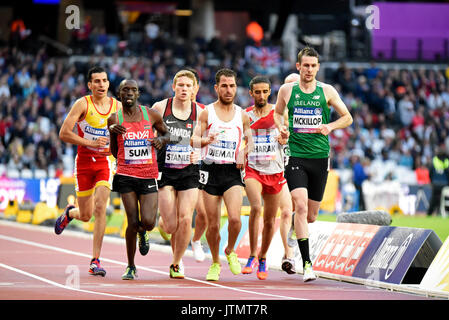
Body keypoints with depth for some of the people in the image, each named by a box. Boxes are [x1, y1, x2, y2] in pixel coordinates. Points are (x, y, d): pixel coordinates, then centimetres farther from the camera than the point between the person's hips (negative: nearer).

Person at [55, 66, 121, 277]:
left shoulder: (117, 106, 2)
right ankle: (70, 213, 44)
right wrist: (90, 143, -20)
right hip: (84, 161, -1)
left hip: (105, 162, 1)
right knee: (86, 216, 5)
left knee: (100, 208, -16)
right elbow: (64, 133, -11)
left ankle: (95, 261, -12)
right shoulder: (83, 104, -8)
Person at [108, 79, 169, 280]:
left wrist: (161, 140, -3)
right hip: (126, 175, 0)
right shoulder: (115, 119, 4)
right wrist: (112, 132, -7)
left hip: (148, 175, 0)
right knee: (133, 223, -7)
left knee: (148, 222, -12)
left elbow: (167, 133, 20)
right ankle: (131, 267, 11)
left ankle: (143, 233, 28)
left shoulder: (151, 115, 4)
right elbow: (115, 152, 11)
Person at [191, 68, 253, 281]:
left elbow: (249, 141, 19)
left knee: (235, 218, -19)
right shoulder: (207, 113, 1)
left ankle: (230, 251, 10)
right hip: (211, 170, -1)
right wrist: (205, 140, -26)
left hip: (233, 171, 1)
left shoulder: (242, 115, 8)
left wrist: (244, 152, -3)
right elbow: (194, 140, -4)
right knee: (212, 225, 1)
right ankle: (215, 263, 23)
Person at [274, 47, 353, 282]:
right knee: (301, 206, -19)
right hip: (295, 155, -2)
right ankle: (306, 263, -19)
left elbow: (347, 117, 9)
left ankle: (295, 227, 45)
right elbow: (277, 113, 21)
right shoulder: (286, 90, 3)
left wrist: (330, 126, -9)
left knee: (311, 215, 7)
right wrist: (281, 127, -1)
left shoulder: (327, 91, 3)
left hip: (320, 157, 2)